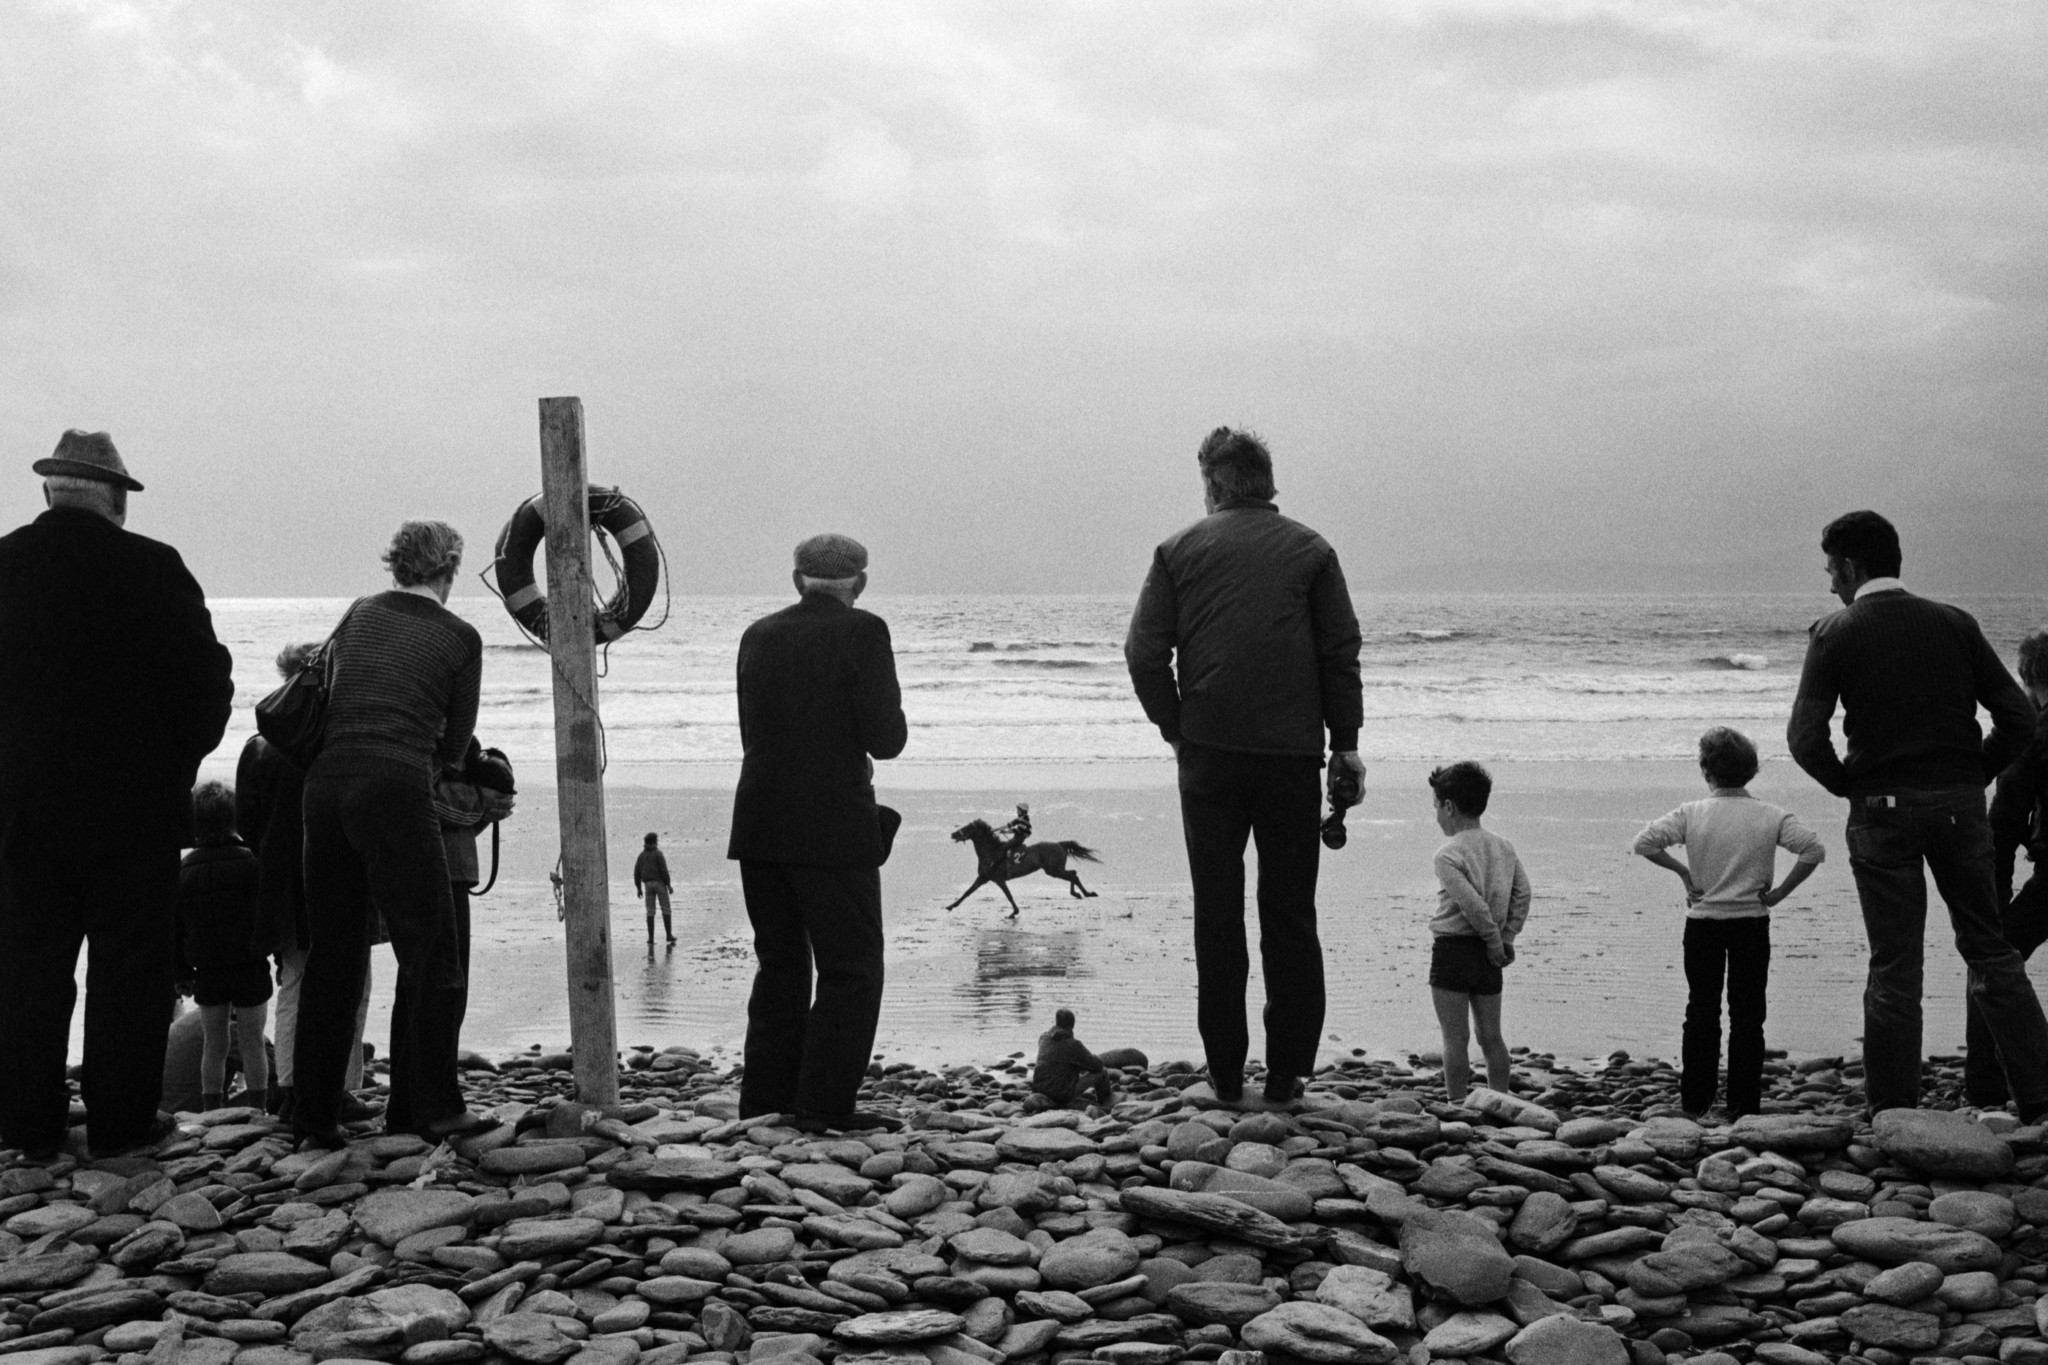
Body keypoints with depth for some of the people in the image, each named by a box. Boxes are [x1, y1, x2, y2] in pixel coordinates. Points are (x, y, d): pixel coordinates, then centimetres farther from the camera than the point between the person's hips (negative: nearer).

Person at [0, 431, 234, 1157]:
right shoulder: (152, 568, -10)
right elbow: (208, 680, -8)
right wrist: (174, 764, 7)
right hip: (133, 801, -3)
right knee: (129, 963, 6)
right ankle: (121, 1118, 10)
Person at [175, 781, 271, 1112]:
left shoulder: (184, 870, 2)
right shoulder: (250, 862, -10)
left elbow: (176, 925, 6)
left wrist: (183, 970, 14)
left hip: (206, 972, 3)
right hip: (249, 969, -3)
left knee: (214, 1045, 11)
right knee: (252, 1043, 4)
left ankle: (211, 1113, 12)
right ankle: (257, 1110, 4)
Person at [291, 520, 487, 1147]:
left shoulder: (359, 615, 15)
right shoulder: (459, 637, 3)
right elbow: (454, 745, 9)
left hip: (326, 782, 5)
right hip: (396, 790, -5)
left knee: (332, 953, 12)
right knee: (430, 954, 3)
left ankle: (313, 1110, 14)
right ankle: (430, 1108, 3)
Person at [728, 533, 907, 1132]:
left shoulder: (759, 635, 9)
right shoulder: (862, 632, -8)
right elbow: (885, 740, -13)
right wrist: (890, 712, 9)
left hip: (760, 828, 6)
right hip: (834, 828, -6)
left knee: (779, 966, 15)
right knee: (852, 970, 3)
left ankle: (765, 1104, 16)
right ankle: (826, 1104, -2)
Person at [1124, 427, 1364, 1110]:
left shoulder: (1178, 550, 3)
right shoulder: (1311, 550, 4)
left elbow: (1144, 651, -2)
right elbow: (1342, 650, 1)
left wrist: (1176, 728, 9)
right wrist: (1344, 741, 8)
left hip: (1208, 752, 0)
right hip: (1293, 752, 0)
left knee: (1217, 917, 6)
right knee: (1290, 915, 7)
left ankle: (1226, 1075, 8)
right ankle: (1286, 1075, 7)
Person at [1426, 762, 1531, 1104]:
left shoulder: (1448, 854, -14)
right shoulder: (1504, 847, 8)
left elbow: (1473, 904, -20)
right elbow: (1522, 893, 6)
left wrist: (1494, 941, -10)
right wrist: (1507, 938, 7)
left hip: (1452, 950, -7)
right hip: (1488, 956, 7)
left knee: (1455, 1038, -2)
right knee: (1491, 1036, 14)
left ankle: (1457, 1104, -1)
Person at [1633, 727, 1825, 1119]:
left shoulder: (1691, 814, -7)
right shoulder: (1770, 816, -4)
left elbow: (1644, 843, -14)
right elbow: (1813, 849, -13)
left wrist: (1683, 872, -4)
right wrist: (1781, 891, -5)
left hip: (1702, 922, 0)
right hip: (1752, 922, 0)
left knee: (1701, 1010, 12)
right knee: (1747, 1014, 7)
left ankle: (1695, 1101, 15)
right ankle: (1743, 1105, 6)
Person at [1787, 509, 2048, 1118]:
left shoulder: (1835, 633, -4)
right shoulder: (1954, 623, 5)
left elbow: (1805, 736, -12)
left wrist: (1849, 785, 3)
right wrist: (1974, 775, 11)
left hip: (1882, 811, -2)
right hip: (1960, 805, 3)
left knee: (1894, 969, 4)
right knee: (1991, 952, 12)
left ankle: (1894, 1116, 8)